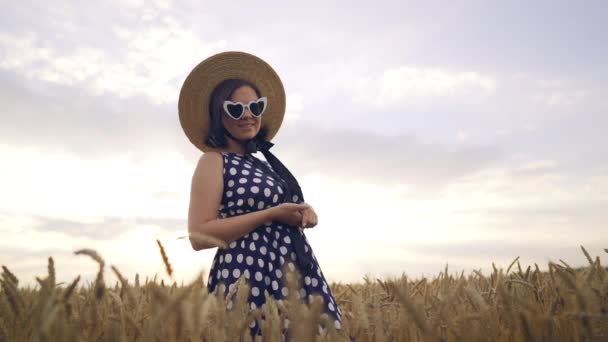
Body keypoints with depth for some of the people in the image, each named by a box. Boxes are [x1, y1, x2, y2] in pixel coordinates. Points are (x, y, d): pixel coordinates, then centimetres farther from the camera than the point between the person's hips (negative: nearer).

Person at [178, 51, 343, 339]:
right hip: (249, 281, -7)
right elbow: (199, 235, -12)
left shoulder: (264, 164, 18)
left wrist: (303, 213, 3)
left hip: (297, 278, 7)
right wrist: (271, 214, -14)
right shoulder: (213, 161, -2)